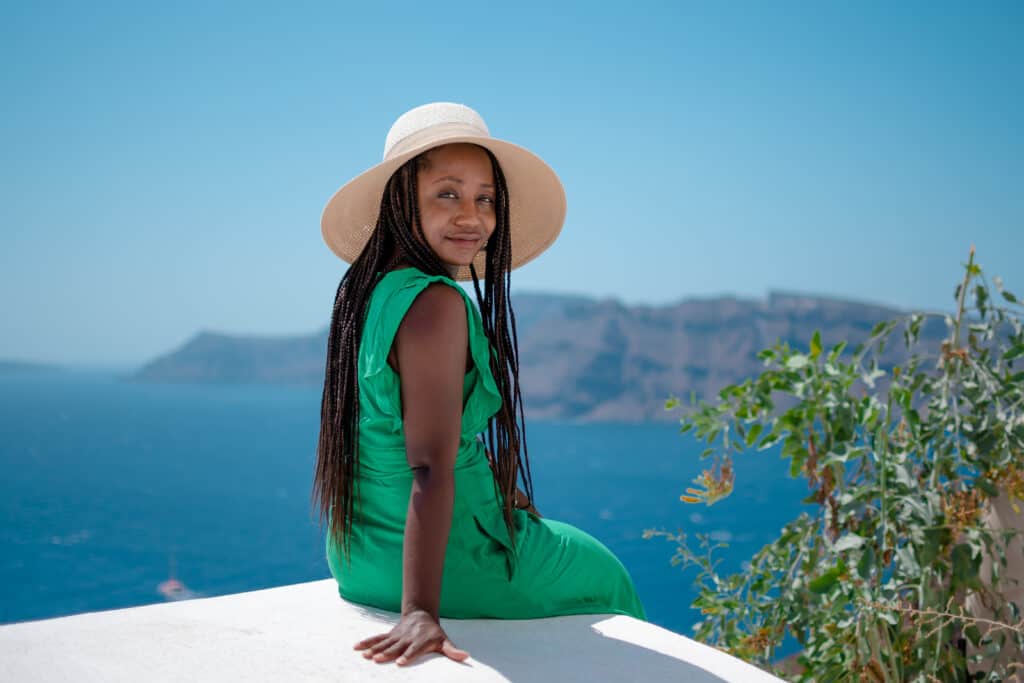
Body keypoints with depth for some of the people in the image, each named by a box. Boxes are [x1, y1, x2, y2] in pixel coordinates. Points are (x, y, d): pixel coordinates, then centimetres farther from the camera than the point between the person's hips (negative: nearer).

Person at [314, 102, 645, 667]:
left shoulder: (369, 290, 3)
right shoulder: (438, 305, -25)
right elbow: (430, 468, -32)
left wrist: (496, 494, 22)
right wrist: (420, 613, -34)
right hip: (450, 561, -9)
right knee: (601, 574, 21)